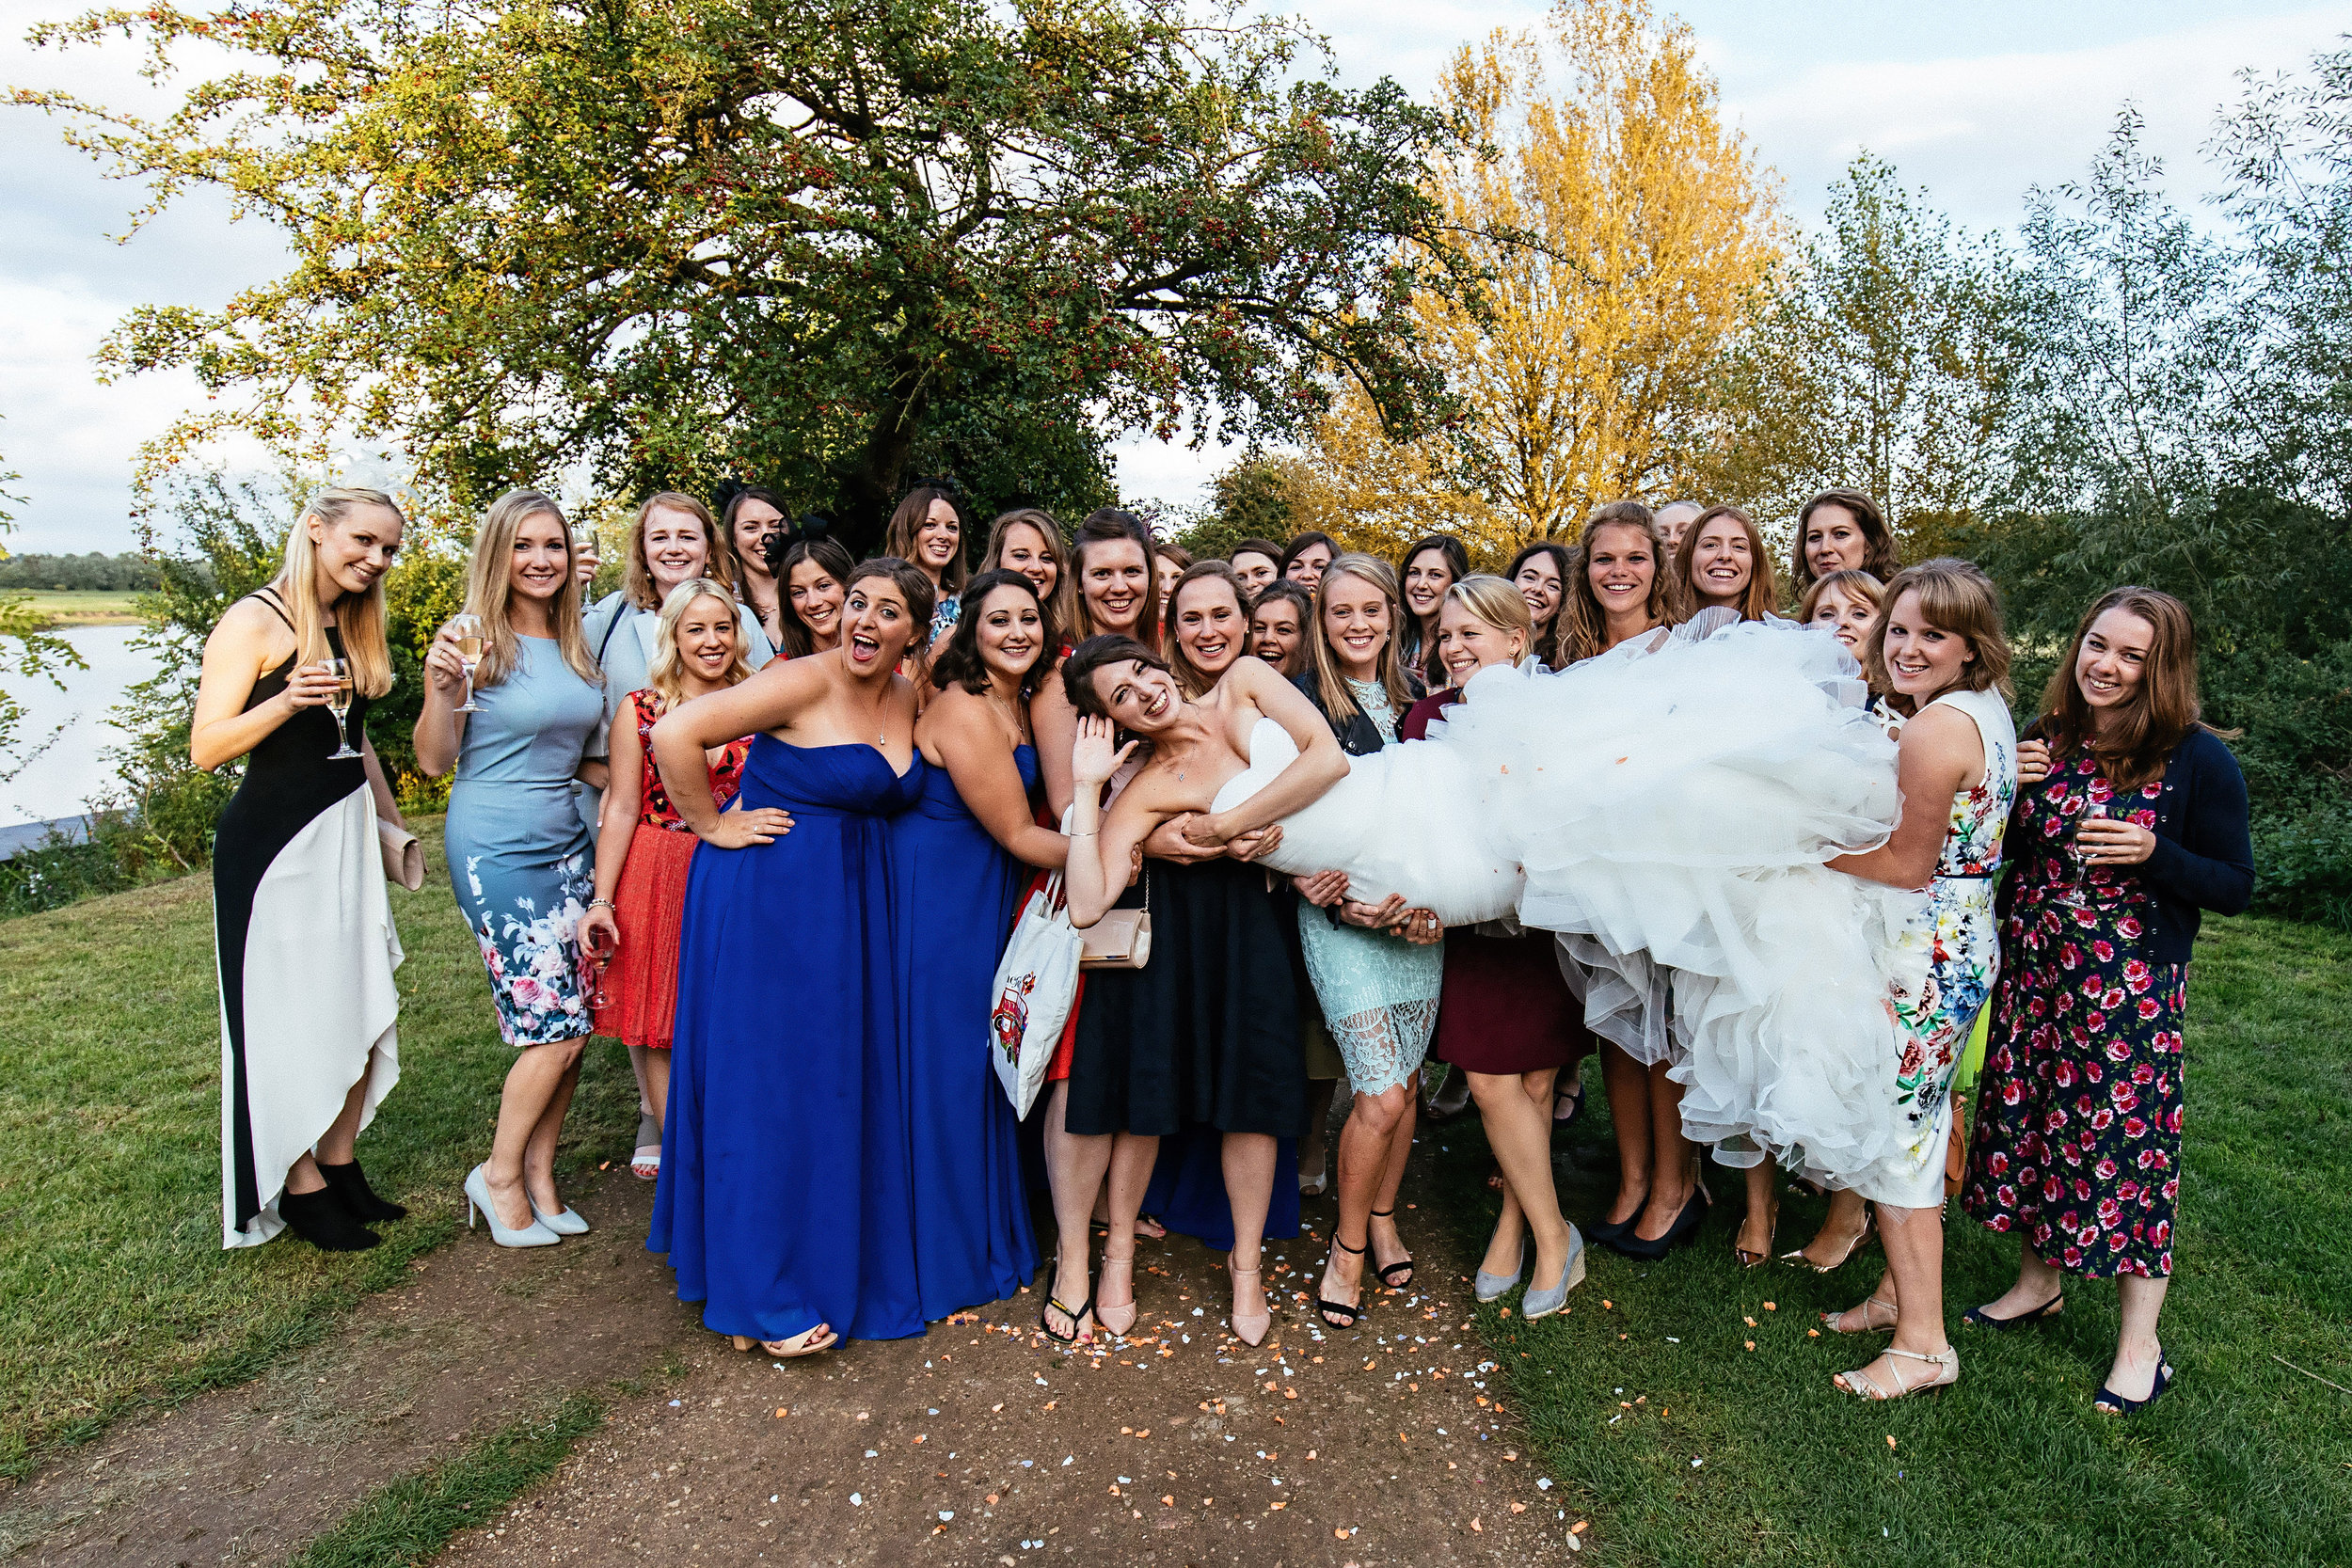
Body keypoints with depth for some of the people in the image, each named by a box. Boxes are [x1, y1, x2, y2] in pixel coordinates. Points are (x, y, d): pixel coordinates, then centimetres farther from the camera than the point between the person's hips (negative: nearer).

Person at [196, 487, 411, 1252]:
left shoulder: (353, 626, 13)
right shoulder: (256, 622, -10)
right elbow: (206, 748, -13)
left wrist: (392, 823, 22)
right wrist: (285, 702, -29)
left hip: (348, 830, 7)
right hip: (273, 840, -7)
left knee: (362, 1009, 8)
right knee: (293, 1015, 0)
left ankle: (340, 1163, 22)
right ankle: (301, 1187, 14)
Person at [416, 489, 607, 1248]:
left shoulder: (576, 646, 10)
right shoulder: (472, 640, -8)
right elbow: (433, 761, -8)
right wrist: (441, 686, -22)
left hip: (565, 841, 6)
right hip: (496, 849, -6)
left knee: (573, 1023, 5)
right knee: (554, 1025, -6)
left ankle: (540, 1175, 21)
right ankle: (499, 1175, 16)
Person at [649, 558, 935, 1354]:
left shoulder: (910, 698, 7)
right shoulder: (804, 682, -15)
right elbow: (674, 732, -21)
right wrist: (712, 826, -13)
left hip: (854, 900, 7)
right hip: (765, 895, -7)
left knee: (840, 1079, 13)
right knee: (766, 1083, 2)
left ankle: (828, 1257, 31)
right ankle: (761, 1296, 16)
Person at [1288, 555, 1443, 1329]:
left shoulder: (1418, 698, 8)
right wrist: (1349, 904, -17)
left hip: (1421, 909, 4)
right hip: (1340, 911, -4)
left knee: (1406, 1081, 11)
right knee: (1382, 1095, -9)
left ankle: (1382, 1218, 33)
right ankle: (1348, 1245, 13)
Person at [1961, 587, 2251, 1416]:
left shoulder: (2198, 758, -8)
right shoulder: (2049, 739, 5)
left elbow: (2235, 886, -6)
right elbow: (2005, 848, 14)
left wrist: (2152, 854, -23)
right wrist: (2008, 789, -5)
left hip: (2131, 987, -5)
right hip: (2029, 972, 5)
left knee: (2125, 1140, 0)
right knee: (2029, 1123, 14)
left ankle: (2140, 1344, 15)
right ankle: (2038, 1283, 34)